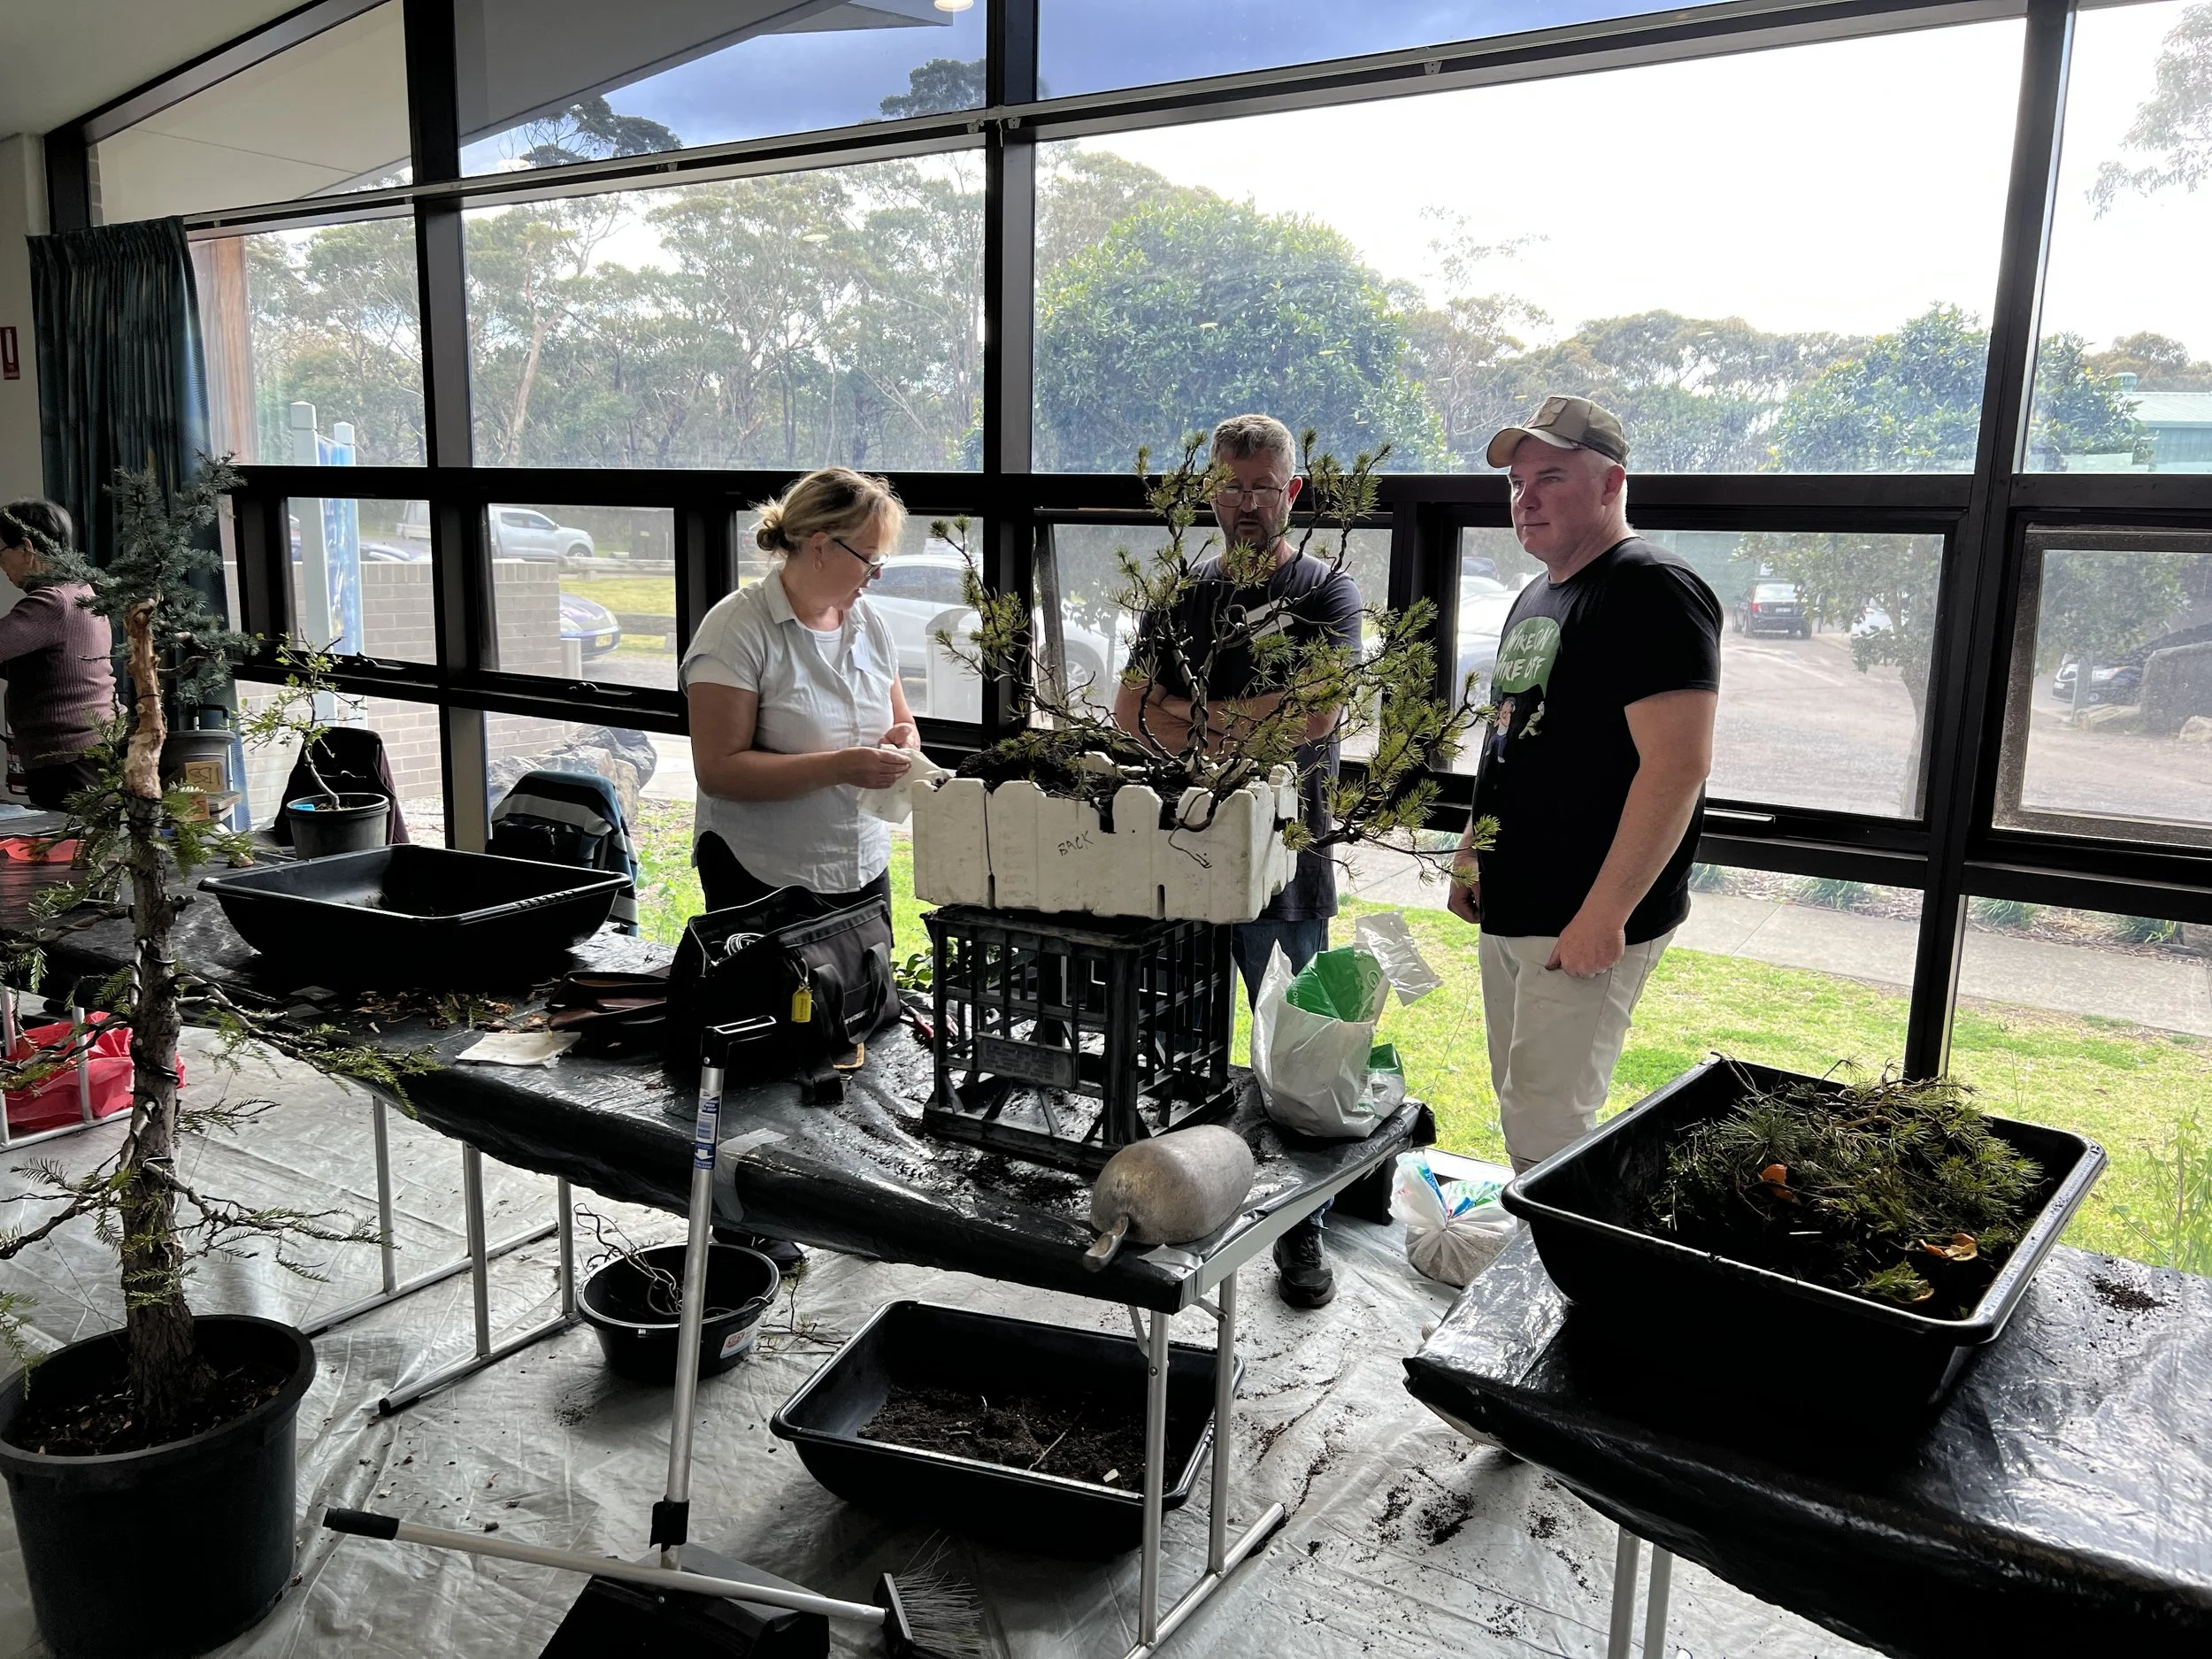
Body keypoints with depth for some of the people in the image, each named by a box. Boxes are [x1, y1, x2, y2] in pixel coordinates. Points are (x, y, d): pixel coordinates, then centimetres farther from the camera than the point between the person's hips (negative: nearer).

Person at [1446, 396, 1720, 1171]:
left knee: (1547, 1125, -7)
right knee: (1521, 1114, 16)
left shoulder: (1652, 593, -14)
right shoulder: (1536, 598, 16)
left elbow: (1679, 765, -22)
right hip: (1509, 908, 9)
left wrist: (1606, 912, -24)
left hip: (1588, 921, -9)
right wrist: (1473, 853, 18)